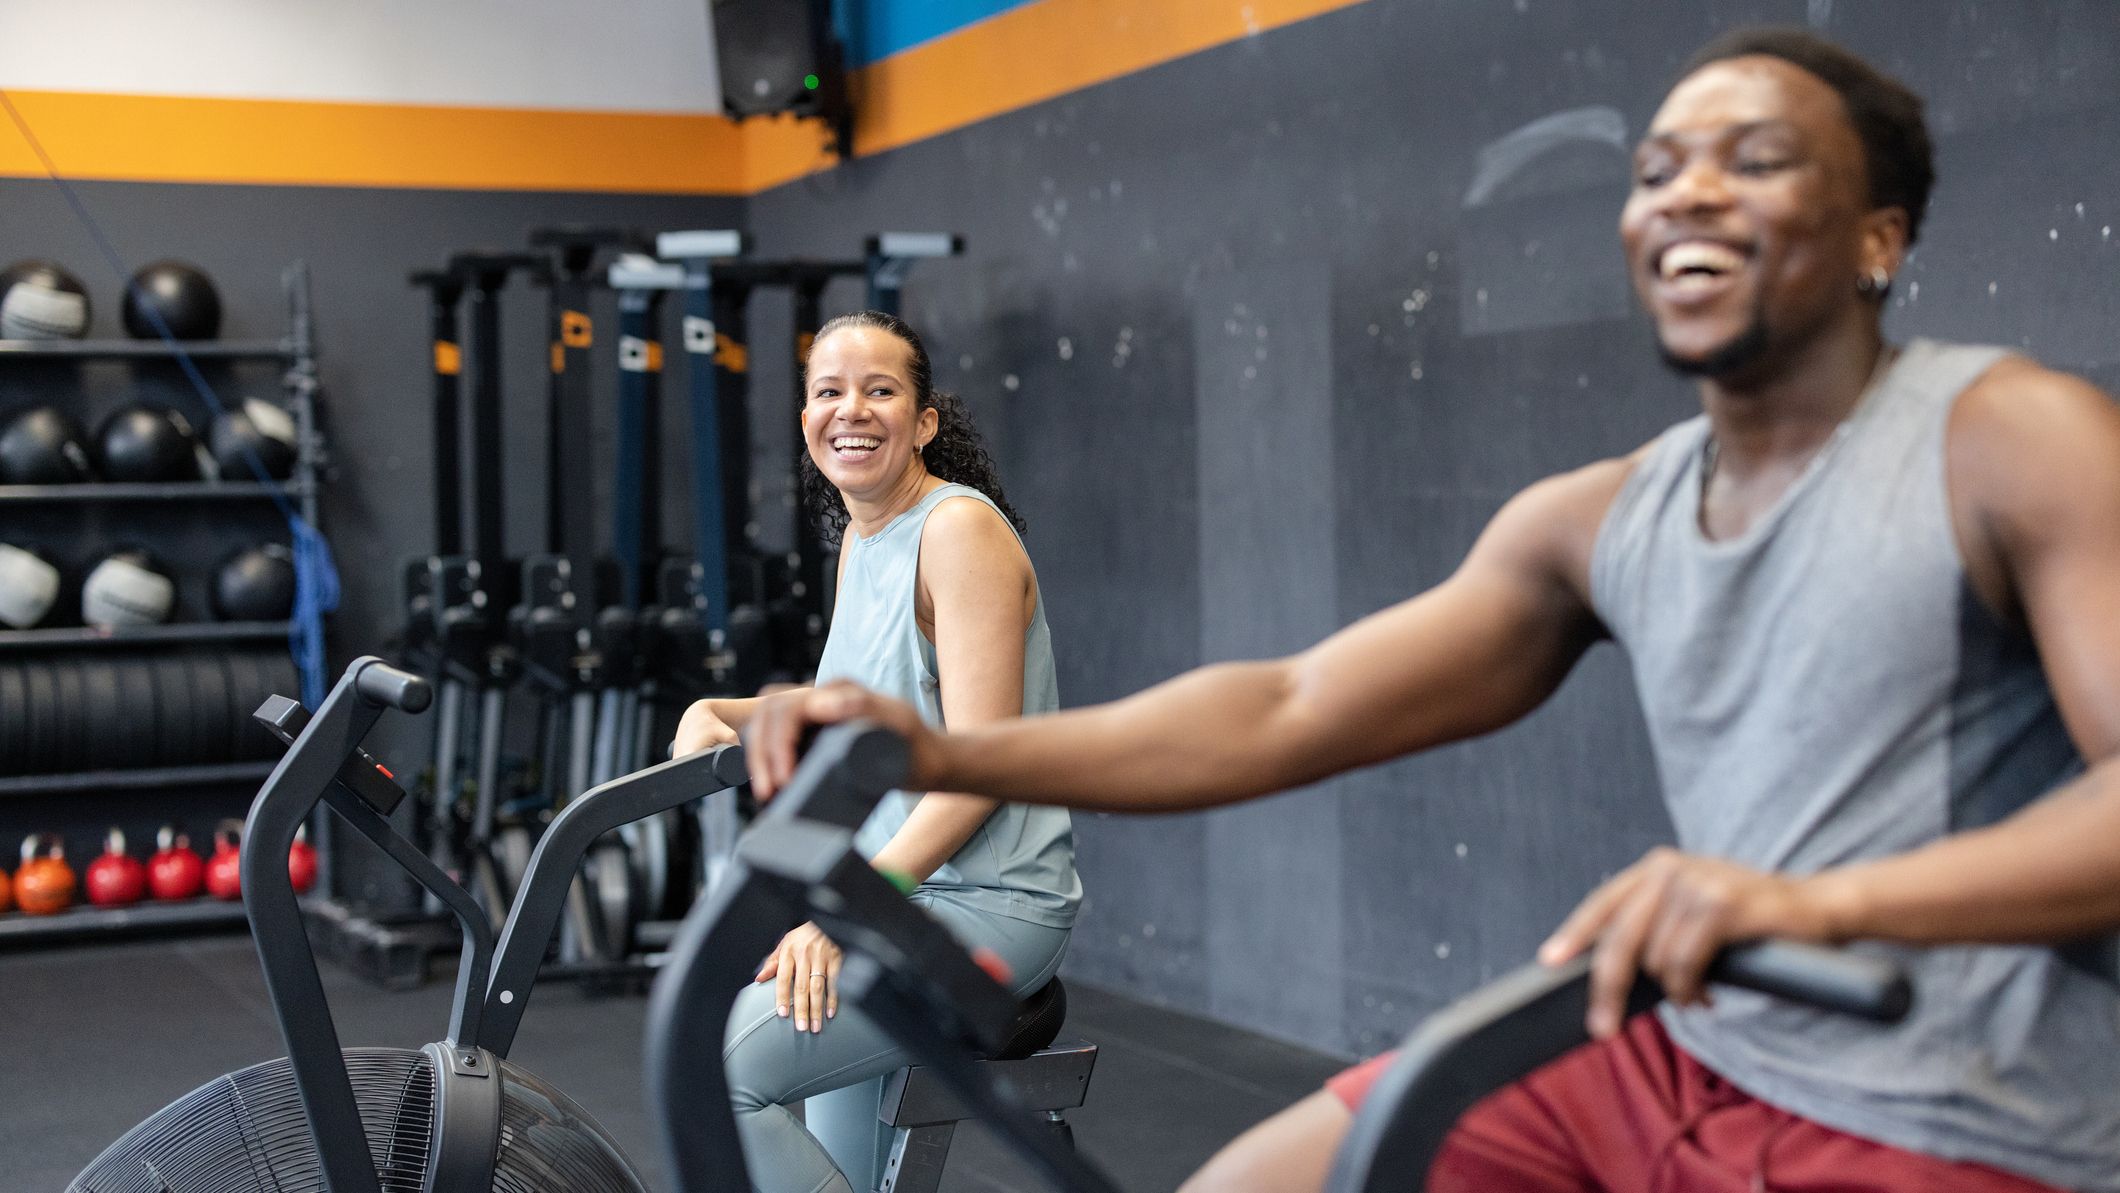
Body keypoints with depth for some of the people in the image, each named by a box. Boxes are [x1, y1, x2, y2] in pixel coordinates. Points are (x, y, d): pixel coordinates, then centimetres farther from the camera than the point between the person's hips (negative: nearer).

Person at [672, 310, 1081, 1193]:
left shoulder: (961, 530, -13)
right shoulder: (859, 540, 13)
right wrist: (721, 713, 11)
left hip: (985, 907, -9)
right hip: (894, 896, 9)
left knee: (713, 1072, -22)